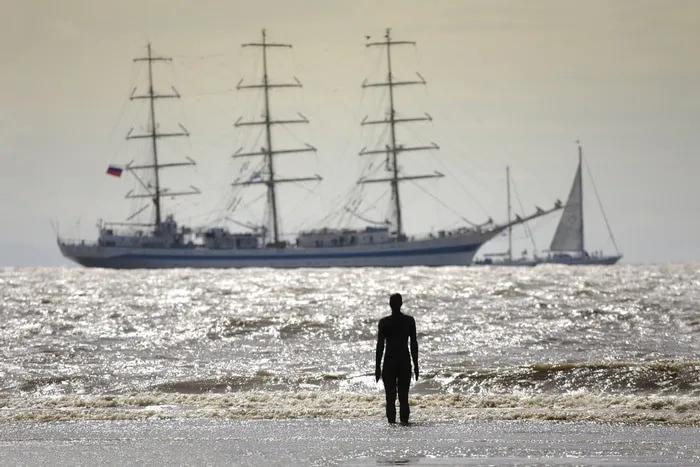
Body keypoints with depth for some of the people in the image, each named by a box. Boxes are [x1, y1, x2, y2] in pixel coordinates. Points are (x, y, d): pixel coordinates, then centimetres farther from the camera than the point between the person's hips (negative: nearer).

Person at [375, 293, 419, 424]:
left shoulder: (384, 322, -5)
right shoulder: (409, 321, -1)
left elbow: (380, 345, -5)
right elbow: (414, 344, 2)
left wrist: (378, 366, 1)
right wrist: (416, 364, 9)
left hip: (389, 361, -1)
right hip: (405, 361, 1)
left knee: (390, 397, 4)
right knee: (404, 396, 8)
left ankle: (392, 421, 0)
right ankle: (404, 420, 3)